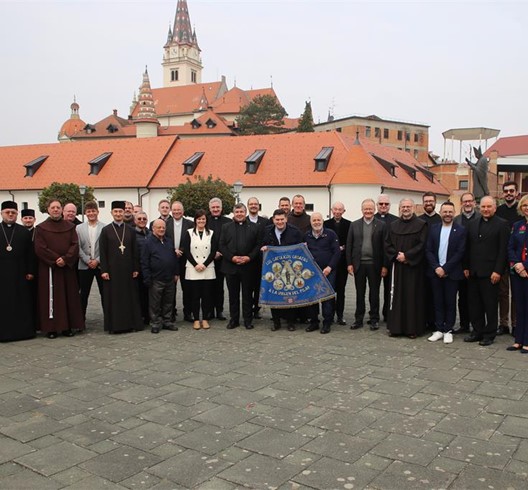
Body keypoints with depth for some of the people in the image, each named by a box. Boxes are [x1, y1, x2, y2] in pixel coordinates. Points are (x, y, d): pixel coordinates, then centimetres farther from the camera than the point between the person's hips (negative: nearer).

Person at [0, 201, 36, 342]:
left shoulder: (24, 232, 7)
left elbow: (30, 254, 5)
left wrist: (30, 271, 0)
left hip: (20, 273, 0)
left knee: (23, 303, 4)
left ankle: (24, 330, 12)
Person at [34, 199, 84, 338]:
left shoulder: (70, 227, 9)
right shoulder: (41, 228, 2)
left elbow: (75, 245, 0)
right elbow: (39, 248, -6)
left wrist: (65, 259, -14)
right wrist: (55, 259, -14)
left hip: (68, 268, 2)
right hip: (48, 268, -2)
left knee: (69, 297, 3)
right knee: (51, 297, -1)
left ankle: (67, 326, 10)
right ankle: (51, 328, 4)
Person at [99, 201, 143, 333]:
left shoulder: (130, 231, 8)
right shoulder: (106, 230, 2)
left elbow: (135, 251, 8)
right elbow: (103, 252, -2)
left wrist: (136, 268, 2)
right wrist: (104, 270, -8)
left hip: (127, 269, 2)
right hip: (112, 270, -2)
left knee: (130, 296, 6)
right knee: (113, 297, 2)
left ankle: (130, 323, 15)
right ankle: (114, 325, 10)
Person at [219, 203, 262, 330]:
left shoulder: (254, 227, 5)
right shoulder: (226, 227, 8)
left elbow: (258, 245, 1)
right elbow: (222, 246, 3)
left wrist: (249, 257, -12)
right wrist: (232, 257, -10)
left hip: (248, 266, -1)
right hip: (231, 266, 1)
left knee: (247, 294, 6)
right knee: (233, 294, 8)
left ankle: (248, 319, 14)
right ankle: (233, 319, 17)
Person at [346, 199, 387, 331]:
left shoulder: (381, 225, 1)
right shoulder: (354, 225, 6)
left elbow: (384, 246, -2)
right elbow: (349, 245, 5)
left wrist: (384, 265, -6)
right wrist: (349, 263, -2)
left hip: (374, 265, -1)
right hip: (358, 264, 2)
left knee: (374, 293, 7)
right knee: (359, 293, 9)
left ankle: (374, 319, 17)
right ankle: (358, 319, 17)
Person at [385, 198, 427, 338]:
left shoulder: (421, 225, -1)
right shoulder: (393, 225, 10)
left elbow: (422, 244, -9)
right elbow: (387, 244, 8)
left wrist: (407, 256, -15)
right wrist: (397, 256, -8)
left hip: (414, 266, -3)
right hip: (397, 265, 3)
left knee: (413, 296, 0)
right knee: (397, 295, 4)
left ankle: (412, 328, 6)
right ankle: (395, 327, 11)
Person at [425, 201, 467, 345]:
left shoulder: (461, 230, -2)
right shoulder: (433, 228, 6)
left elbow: (460, 253, -8)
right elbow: (428, 250, 3)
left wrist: (445, 268, -13)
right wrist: (436, 268, -10)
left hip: (452, 273, -2)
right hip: (435, 272, 3)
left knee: (450, 302, 5)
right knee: (437, 302, 7)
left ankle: (448, 330, 14)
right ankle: (439, 329, 15)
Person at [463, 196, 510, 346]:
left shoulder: (502, 224, -3)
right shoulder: (473, 224, 13)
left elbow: (503, 250, -9)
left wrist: (497, 271, -14)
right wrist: (466, 267, 8)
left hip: (490, 272, -5)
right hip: (473, 272, 5)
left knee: (490, 304, 3)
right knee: (474, 304, 9)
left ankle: (489, 334, 13)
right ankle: (477, 331, 20)